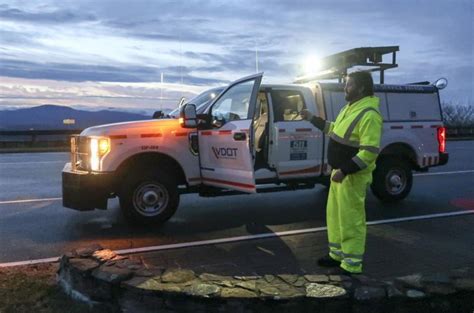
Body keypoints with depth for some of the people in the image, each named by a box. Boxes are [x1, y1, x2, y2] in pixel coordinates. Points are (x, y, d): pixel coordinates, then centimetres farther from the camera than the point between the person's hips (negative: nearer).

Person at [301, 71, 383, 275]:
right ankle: (337, 254, 32)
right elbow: (335, 130, 26)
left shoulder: (369, 114, -21)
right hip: (340, 171, 10)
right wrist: (312, 119, 23)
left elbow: (370, 151, -27)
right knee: (334, 215, 18)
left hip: (353, 176, -10)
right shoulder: (350, 107, 12)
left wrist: (345, 171, -28)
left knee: (350, 219, -2)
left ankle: (351, 265, 9)